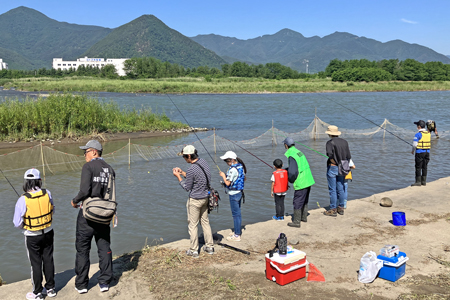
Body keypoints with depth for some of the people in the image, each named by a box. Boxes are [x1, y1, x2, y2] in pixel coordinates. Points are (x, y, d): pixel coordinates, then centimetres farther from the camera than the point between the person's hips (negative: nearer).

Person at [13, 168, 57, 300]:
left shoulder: (23, 200, -22)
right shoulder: (47, 194, -13)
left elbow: (17, 223, -14)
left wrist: (25, 225, 7)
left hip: (32, 237, -3)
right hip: (48, 233, 3)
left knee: (36, 264, 11)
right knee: (48, 260, 16)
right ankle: (50, 288, 29)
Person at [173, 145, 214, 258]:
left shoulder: (191, 170, -25)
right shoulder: (203, 162, 0)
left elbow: (187, 188, -13)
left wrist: (178, 176, -6)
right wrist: (182, 172, 12)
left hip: (195, 200, -8)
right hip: (205, 198, 8)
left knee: (192, 225, 5)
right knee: (205, 222, 18)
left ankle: (194, 250, 15)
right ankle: (209, 247, 27)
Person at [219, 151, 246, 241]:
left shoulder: (233, 169, -23)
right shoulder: (240, 166, 5)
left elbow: (227, 183, -23)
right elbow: (244, 179, 16)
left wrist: (223, 175, -8)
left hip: (234, 194, -9)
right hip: (239, 192, 9)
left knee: (235, 214, -1)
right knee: (238, 213, 19)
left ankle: (237, 236, 6)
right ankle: (238, 231, 31)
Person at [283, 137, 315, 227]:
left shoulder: (291, 156, -19)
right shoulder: (298, 151, 11)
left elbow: (292, 172, -25)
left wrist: (290, 180, -5)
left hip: (301, 183, -9)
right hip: (309, 180, 9)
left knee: (297, 202, 0)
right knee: (305, 200, 23)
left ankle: (296, 222, 7)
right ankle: (304, 217, 36)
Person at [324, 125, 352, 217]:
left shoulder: (330, 142, -12)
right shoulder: (344, 142, 7)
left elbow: (330, 154, -29)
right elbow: (349, 157, 9)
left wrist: (335, 162, -14)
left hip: (332, 168, -6)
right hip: (342, 169, 6)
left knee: (332, 190, 1)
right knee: (340, 189, 14)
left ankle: (333, 210, 6)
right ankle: (341, 208, 22)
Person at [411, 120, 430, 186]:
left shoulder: (418, 134, -14)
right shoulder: (429, 134, 8)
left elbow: (414, 144, -14)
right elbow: (429, 144, 14)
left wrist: (413, 151, 2)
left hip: (420, 152, -7)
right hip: (427, 152, 7)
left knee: (418, 167, -2)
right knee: (424, 167, 11)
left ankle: (418, 182, -1)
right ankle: (424, 181, 16)